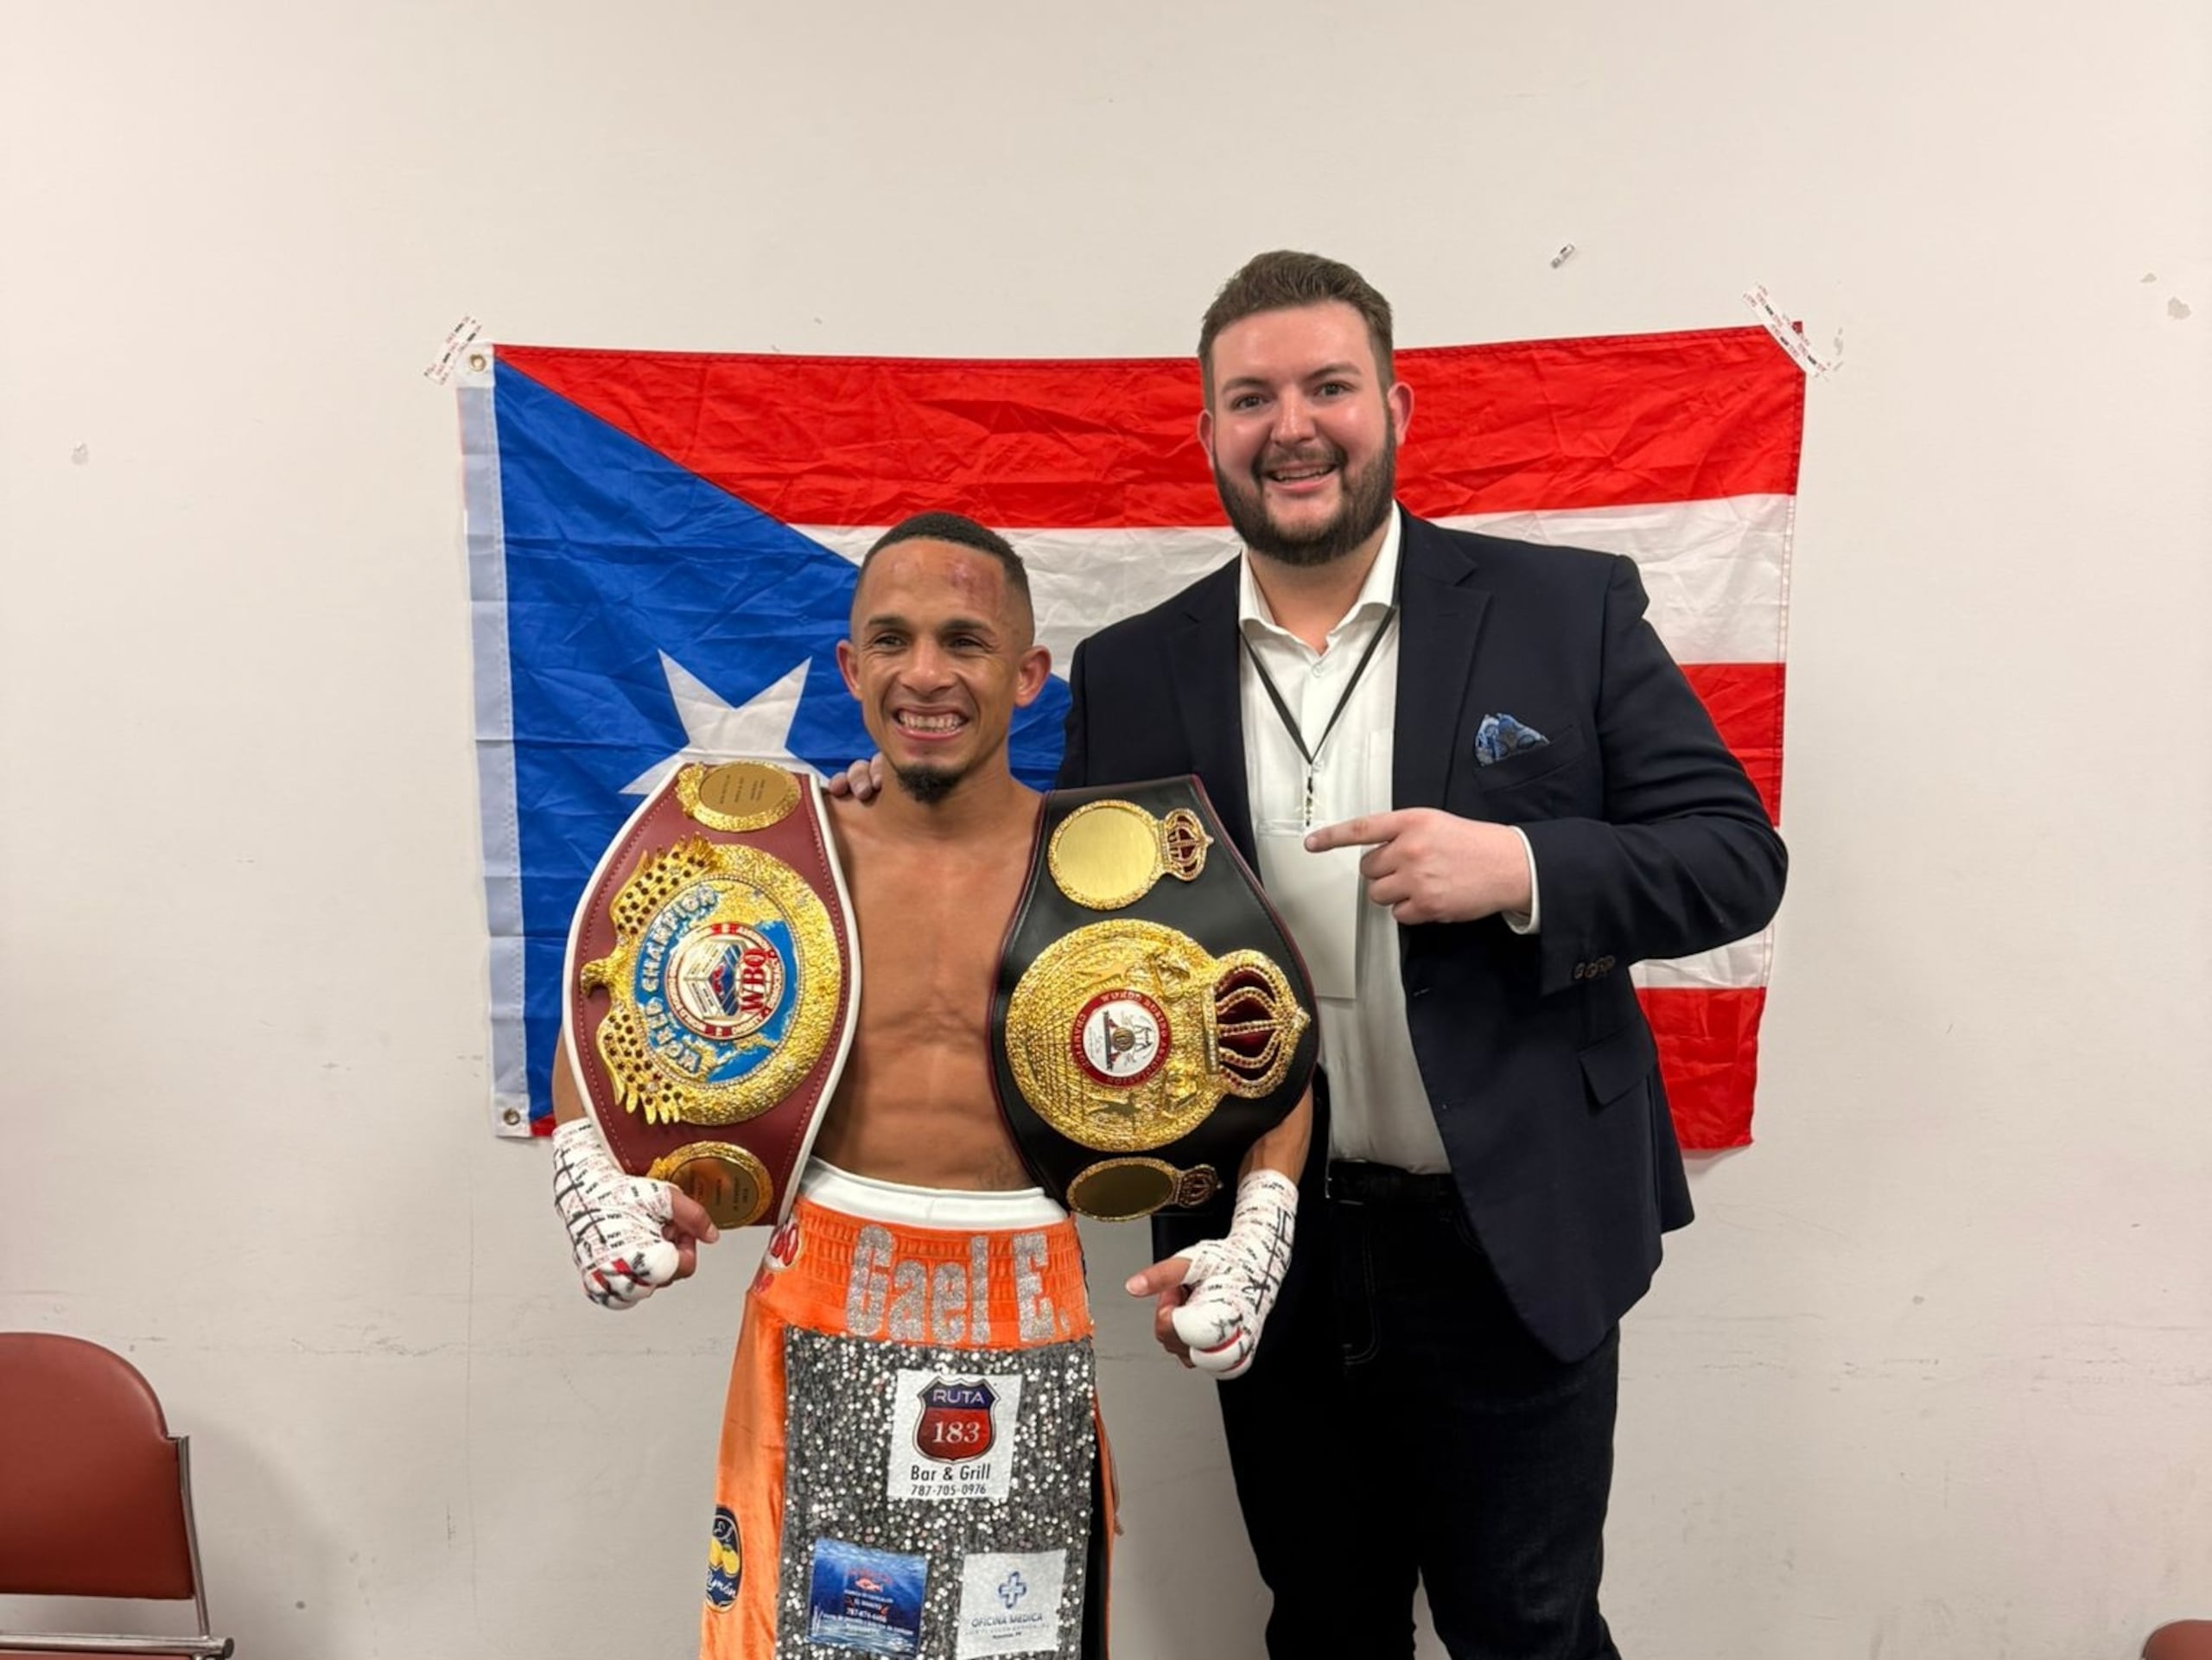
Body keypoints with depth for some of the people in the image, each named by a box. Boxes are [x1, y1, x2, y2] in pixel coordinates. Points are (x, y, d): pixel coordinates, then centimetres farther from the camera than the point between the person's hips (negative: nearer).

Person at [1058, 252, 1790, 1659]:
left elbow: (1739, 855, -5)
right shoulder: (1132, 675, 1)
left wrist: (1524, 869, -21)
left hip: (1515, 1254, -2)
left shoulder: (1567, 611, -5)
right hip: (1268, 1262, 3)